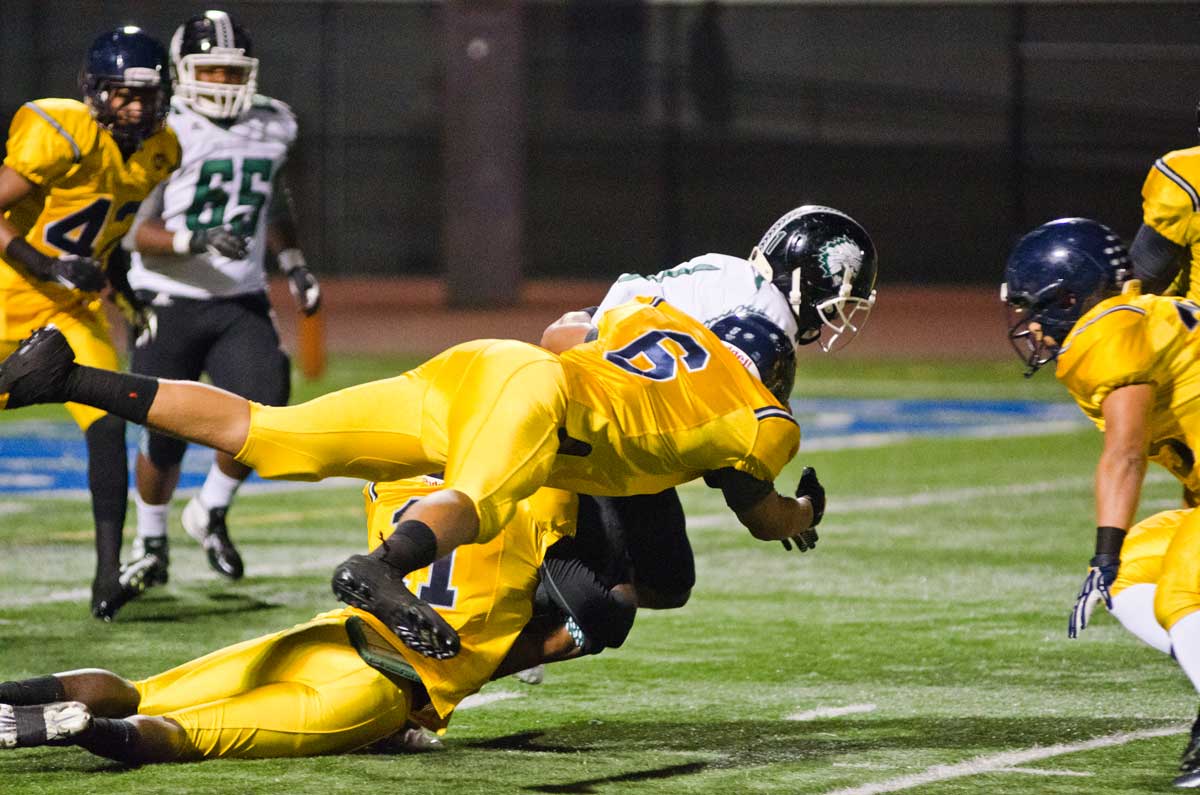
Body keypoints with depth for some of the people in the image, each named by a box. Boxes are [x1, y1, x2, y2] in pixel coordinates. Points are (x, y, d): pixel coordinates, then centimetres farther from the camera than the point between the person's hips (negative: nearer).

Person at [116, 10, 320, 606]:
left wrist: (294, 266, 21)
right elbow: (136, 233, -15)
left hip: (241, 303, 4)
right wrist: (197, 241, -29)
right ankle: (151, 545, 30)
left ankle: (210, 513, 11)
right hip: (169, 304, -4)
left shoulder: (271, 127, 5)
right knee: (165, 436, 2)